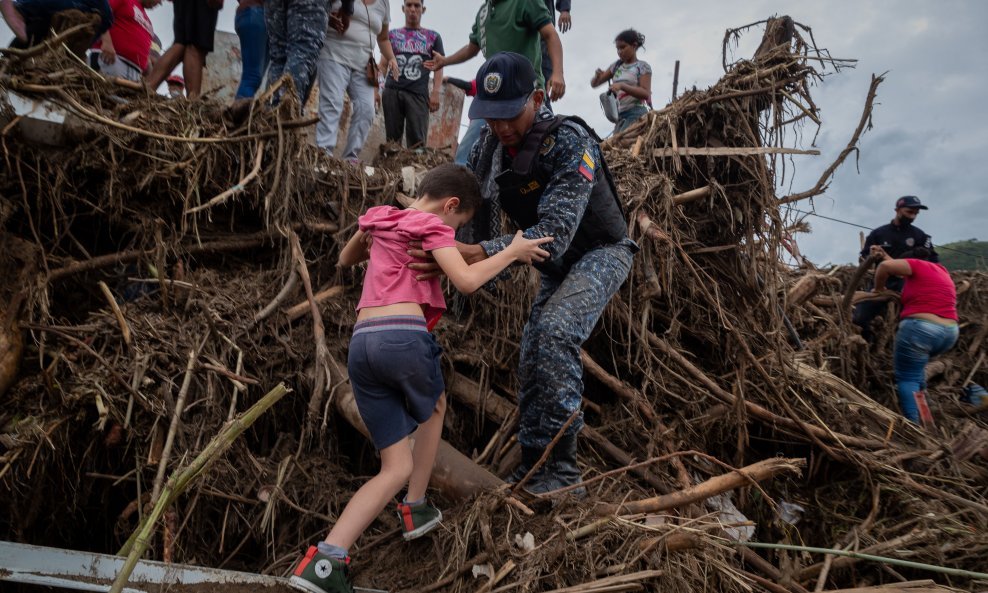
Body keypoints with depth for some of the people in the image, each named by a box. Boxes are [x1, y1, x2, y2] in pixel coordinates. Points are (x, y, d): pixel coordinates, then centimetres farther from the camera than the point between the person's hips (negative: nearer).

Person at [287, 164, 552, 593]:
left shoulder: (377, 218, 27)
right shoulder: (432, 226, 6)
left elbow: (345, 260, 44)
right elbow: (466, 281, -7)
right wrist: (512, 252, 7)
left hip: (361, 343, 6)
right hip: (404, 335, -6)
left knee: (397, 468, 10)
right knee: (433, 406, 30)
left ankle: (326, 558, -5)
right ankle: (415, 509, 33)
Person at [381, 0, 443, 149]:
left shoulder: (433, 37, 18)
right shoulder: (392, 35, 20)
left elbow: (438, 67, 11)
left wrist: (435, 92, -4)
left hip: (418, 94, -1)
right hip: (392, 92, 2)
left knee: (417, 141, -13)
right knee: (392, 139, -2)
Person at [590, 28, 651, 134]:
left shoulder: (642, 66, 0)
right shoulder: (616, 66, 15)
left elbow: (646, 94, -10)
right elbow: (594, 84, 16)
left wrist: (622, 86, -21)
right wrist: (597, 76, -8)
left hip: (636, 114, -6)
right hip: (620, 115, 6)